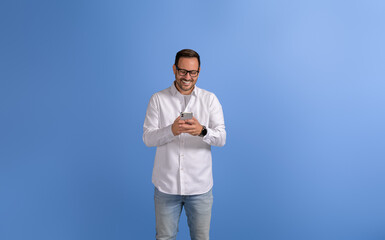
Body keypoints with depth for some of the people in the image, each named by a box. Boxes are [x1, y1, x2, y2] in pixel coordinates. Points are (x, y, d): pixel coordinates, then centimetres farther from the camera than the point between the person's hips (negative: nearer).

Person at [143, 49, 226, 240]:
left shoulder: (210, 99, 1)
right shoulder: (158, 99, 0)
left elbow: (221, 138, -6)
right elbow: (147, 138, -6)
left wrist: (202, 131, -29)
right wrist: (172, 130, -26)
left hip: (200, 187, 1)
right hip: (166, 186, 0)